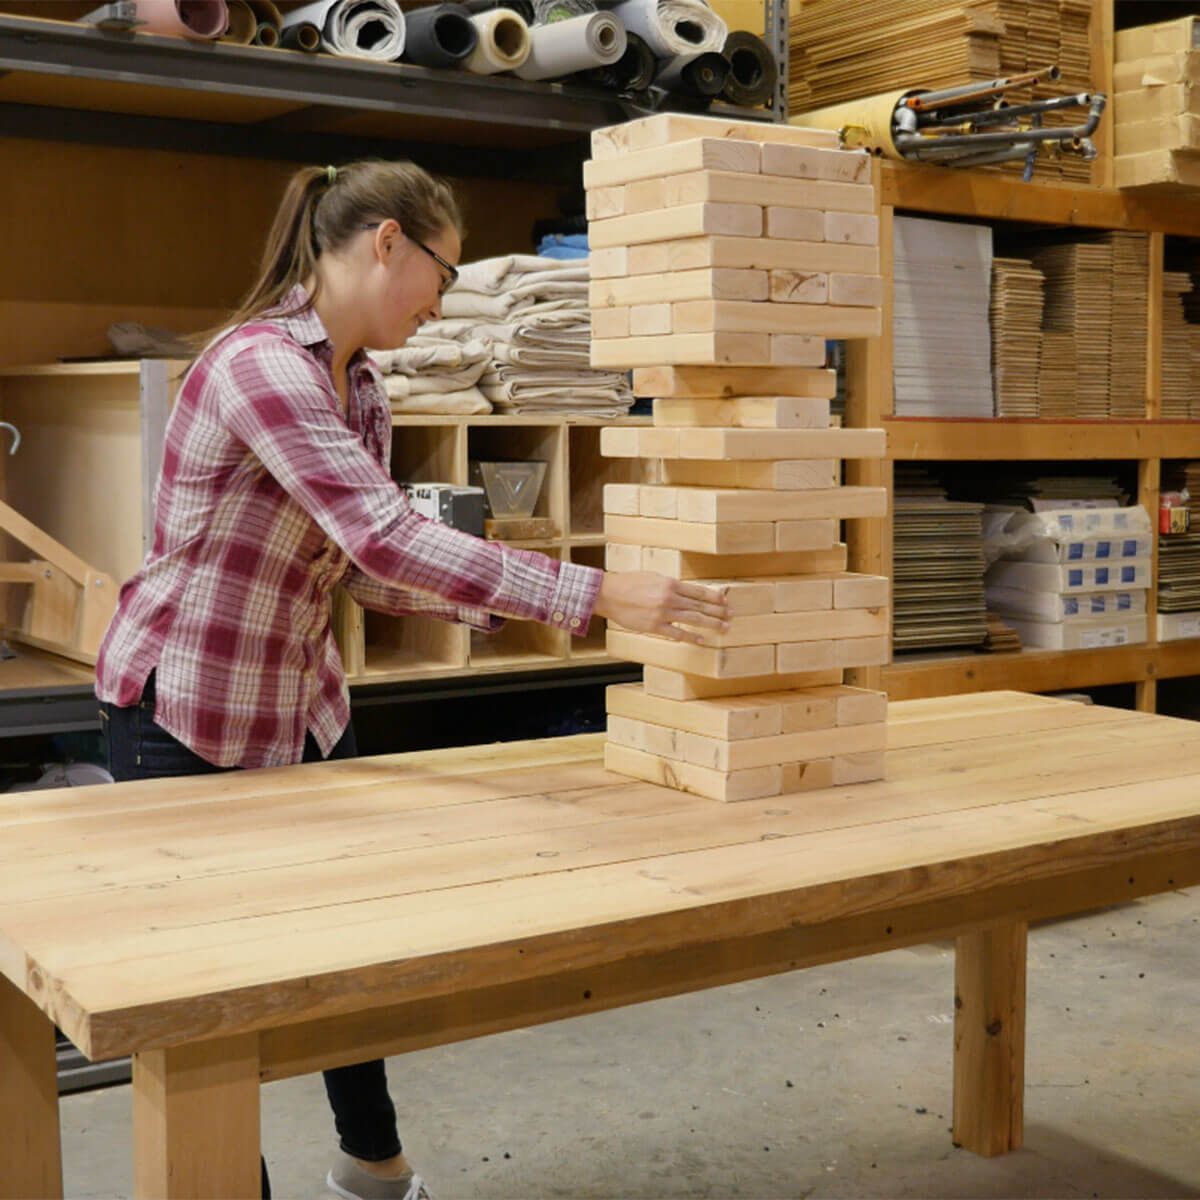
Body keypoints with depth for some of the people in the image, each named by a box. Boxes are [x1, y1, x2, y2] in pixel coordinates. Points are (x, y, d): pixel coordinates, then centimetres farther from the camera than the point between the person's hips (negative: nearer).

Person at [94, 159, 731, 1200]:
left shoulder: (360, 387, 3)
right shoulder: (260, 363, -26)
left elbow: (368, 568, 4)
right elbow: (385, 538, -35)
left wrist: (513, 601, -8)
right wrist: (594, 596, -35)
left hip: (301, 700, 9)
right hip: (185, 708, -9)